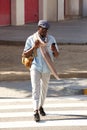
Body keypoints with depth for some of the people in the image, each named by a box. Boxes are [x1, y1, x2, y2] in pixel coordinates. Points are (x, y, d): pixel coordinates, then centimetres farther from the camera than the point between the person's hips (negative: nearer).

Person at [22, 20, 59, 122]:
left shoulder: (51, 39, 1)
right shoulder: (31, 39, -5)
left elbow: (56, 55, 4)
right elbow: (25, 55, -7)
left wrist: (54, 50, -20)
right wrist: (34, 47, -21)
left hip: (47, 68, 3)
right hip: (35, 67, -3)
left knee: (44, 88, 17)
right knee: (36, 88, -14)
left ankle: (41, 106, 38)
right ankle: (36, 111, -21)